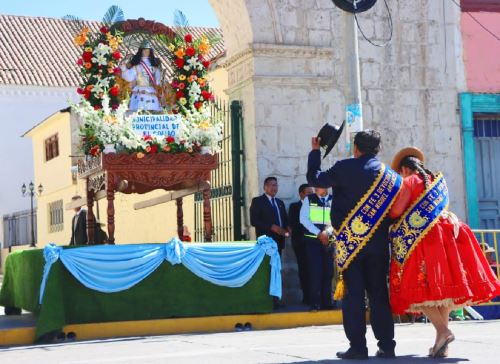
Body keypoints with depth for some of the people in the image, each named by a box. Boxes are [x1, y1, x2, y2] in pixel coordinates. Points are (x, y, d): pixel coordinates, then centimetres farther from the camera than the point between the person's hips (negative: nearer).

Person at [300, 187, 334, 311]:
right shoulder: (309, 199, 3)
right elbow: (304, 219, -4)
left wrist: (328, 232, -16)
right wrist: (318, 233, -13)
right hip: (312, 240, -2)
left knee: (328, 271, 3)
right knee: (315, 271, -7)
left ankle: (326, 302, 9)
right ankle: (315, 303, -4)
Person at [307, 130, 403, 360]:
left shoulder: (344, 168, -7)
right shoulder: (391, 176, 5)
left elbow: (314, 179, 5)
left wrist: (315, 151, 18)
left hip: (348, 242, -3)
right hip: (379, 244, 3)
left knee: (353, 293, -1)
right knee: (379, 293, 9)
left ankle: (357, 346, -3)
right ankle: (386, 345, 9)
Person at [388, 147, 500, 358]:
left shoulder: (409, 182, 1)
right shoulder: (439, 181, 21)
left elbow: (396, 212, -7)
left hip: (419, 240, -6)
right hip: (443, 236, 7)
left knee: (420, 286, -7)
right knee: (444, 286, 5)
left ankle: (442, 330, -24)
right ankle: (442, 345, 3)